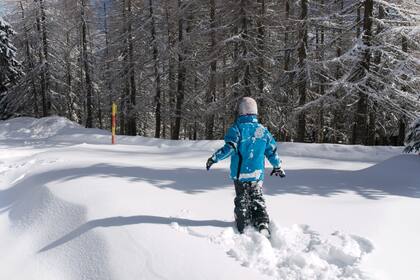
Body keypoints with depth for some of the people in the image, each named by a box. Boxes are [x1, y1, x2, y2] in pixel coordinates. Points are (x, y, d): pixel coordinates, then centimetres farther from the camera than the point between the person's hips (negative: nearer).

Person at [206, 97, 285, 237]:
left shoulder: (236, 128, -10)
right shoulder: (263, 130, 4)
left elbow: (229, 148, -19)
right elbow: (272, 151, 8)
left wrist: (214, 158, -9)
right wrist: (278, 167, 22)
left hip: (240, 173, -3)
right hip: (257, 174, 3)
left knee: (242, 200, 10)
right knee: (258, 199, 16)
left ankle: (243, 228, 12)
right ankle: (263, 224, 5)